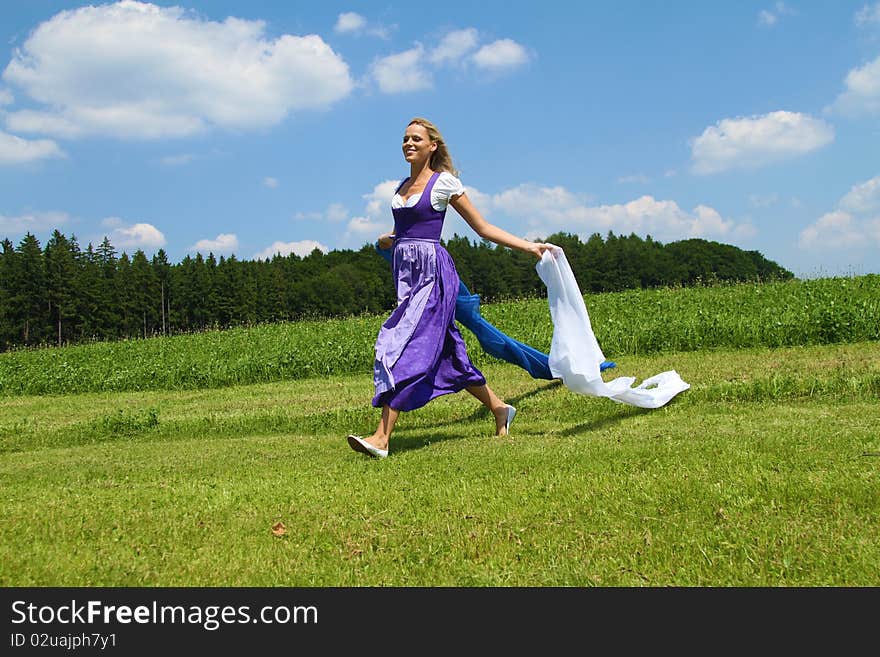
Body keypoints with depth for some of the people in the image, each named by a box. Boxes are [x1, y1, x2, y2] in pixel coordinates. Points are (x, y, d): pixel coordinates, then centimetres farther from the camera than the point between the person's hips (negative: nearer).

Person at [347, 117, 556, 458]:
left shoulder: (445, 182, -2)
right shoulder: (402, 187, 17)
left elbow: (483, 228, 0)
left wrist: (530, 246, -5)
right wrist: (388, 239, 16)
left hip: (432, 271, -7)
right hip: (405, 271, 7)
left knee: (406, 347, -15)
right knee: (446, 353, 11)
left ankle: (381, 437, -16)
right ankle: (499, 407, 27)